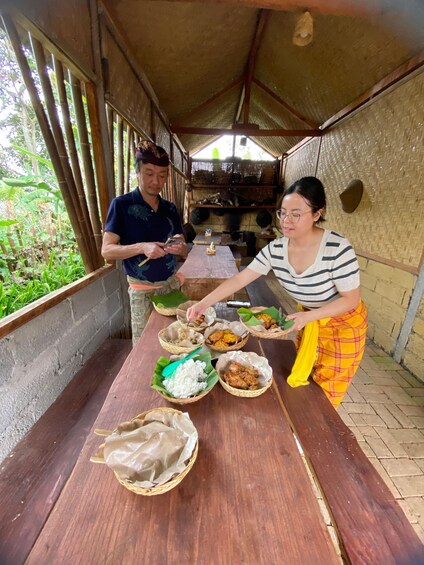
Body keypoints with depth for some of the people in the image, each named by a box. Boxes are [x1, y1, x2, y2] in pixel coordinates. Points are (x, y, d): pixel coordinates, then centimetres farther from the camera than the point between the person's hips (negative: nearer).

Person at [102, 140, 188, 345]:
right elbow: (107, 250, -12)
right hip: (142, 290, -3)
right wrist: (142, 247, -28)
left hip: (171, 283, 4)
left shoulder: (170, 208, 6)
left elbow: (184, 250, 6)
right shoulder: (121, 205, -7)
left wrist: (181, 248, -18)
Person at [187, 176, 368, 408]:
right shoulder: (275, 249, -17)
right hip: (309, 319, 4)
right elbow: (239, 279, -17)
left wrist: (308, 316, -32)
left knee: (325, 393, 12)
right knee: (302, 381, 22)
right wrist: (203, 303, -22)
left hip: (344, 324, -4)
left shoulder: (337, 248, -30)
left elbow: (351, 299, -21)